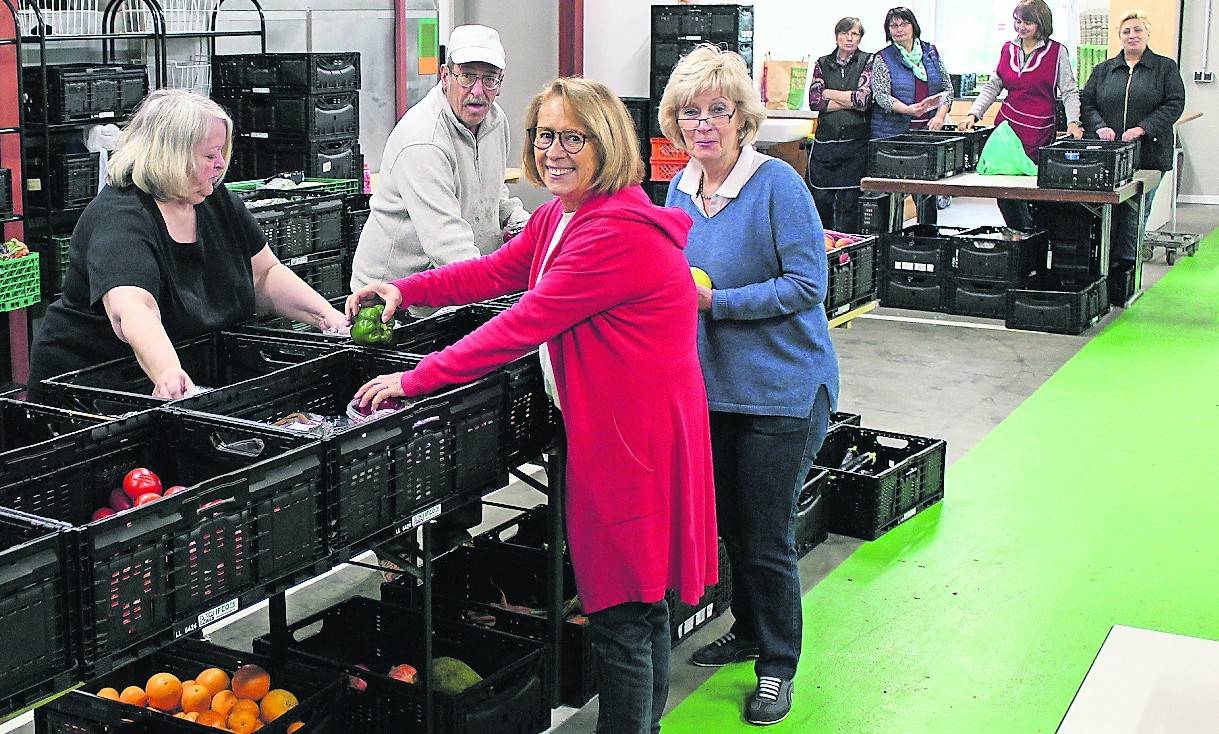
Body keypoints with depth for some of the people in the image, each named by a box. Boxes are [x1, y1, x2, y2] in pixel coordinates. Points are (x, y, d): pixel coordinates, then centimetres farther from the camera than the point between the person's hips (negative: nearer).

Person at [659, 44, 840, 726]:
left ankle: (778, 664, 21)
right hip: (714, 383, 7)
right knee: (731, 522, 19)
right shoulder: (681, 188, 4)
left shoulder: (777, 183, -17)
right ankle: (747, 631, 40)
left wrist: (716, 302, -23)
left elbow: (807, 283, -20)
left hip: (782, 389, -6)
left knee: (767, 536, 2)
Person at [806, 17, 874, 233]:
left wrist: (827, 93, -2)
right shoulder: (823, 63, 11)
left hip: (855, 143, -2)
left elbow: (863, 98, -10)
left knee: (849, 201, 0)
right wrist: (849, 101, -8)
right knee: (821, 198, 5)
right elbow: (814, 100, -1)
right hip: (825, 141, 2)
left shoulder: (868, 62, 4)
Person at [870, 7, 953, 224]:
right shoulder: (882, 59, 0)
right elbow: (882, 96, -10)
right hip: (893, 132, -3)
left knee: (927, 191, 4)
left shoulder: (931, 52, 11)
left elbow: (947, 88, 12)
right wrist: (909, 110, -27)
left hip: (928, 131, 3)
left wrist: (940, 116, -5)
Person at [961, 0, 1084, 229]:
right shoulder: (1008, 49, 11)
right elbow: (992, 87, 13)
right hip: (1006, 125, 4)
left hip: (1038, 132, -4)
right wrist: (973, 114, 1)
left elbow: (1069, 92, -1)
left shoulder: (1057, 52, -1)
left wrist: (1073, 122, -16)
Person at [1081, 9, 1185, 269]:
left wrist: (1142, 128, -14)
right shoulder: (1103, 70, 15)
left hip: (1147, 154, -2)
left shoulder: (1166, 68, 8)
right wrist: (1099, 127, -10)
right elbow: (1086, 103, 10)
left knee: (1135, 214, -4)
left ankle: (1126, 265, 4)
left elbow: (1174, 105, -1)